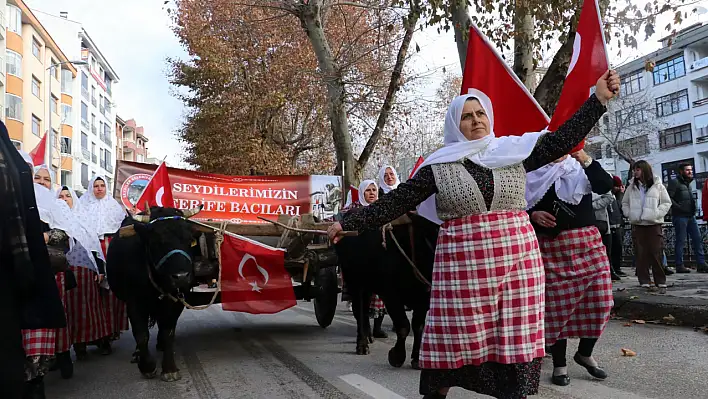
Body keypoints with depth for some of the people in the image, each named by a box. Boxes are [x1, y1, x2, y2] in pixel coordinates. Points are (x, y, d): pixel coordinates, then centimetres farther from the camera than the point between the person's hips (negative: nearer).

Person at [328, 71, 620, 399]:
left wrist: (598, 99, -1)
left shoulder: (514, 150, 7)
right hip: (462, 264, -2)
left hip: (517, 259, 2)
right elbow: (396, 201, -1)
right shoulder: (439, 166, 1)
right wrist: (349, 223, -5)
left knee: (515, 338, 7)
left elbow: (562, 140, 5)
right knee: (454, 341, 3)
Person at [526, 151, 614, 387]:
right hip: (551, 248, -2)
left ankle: (585, 353, 24)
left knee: (600, 302, 0)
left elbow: (606, 186, -8)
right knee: (557, 306, 0)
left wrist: (586, 160, -14)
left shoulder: (581, 168, 10)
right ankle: (559, 365, 14)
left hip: (588, 242, 2)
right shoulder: (533, 174, 7)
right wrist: (534, 215, -13)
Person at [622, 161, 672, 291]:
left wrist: (656, 214, -8)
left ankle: (661, 282, 5)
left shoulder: (657, 185, 0)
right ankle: (644, 282, 8)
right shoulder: (631, 186, 7)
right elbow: (625, 203, 15)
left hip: (654, 224, -2)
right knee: (640, 254, 2)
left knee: (656, 254, -4)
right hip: (637, 225, 2)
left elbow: (666, 202, 3)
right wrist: (629, 214, 1)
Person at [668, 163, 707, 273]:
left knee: (697, 239, 5)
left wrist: (693, 210, 8)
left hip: (691, 216, 8)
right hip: (680, 216, -8)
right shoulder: (674, 182, -6)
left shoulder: (688, 183, 20)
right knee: (681, 241, -4)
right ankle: (679, 266, 1)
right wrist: (679, 208, -20)